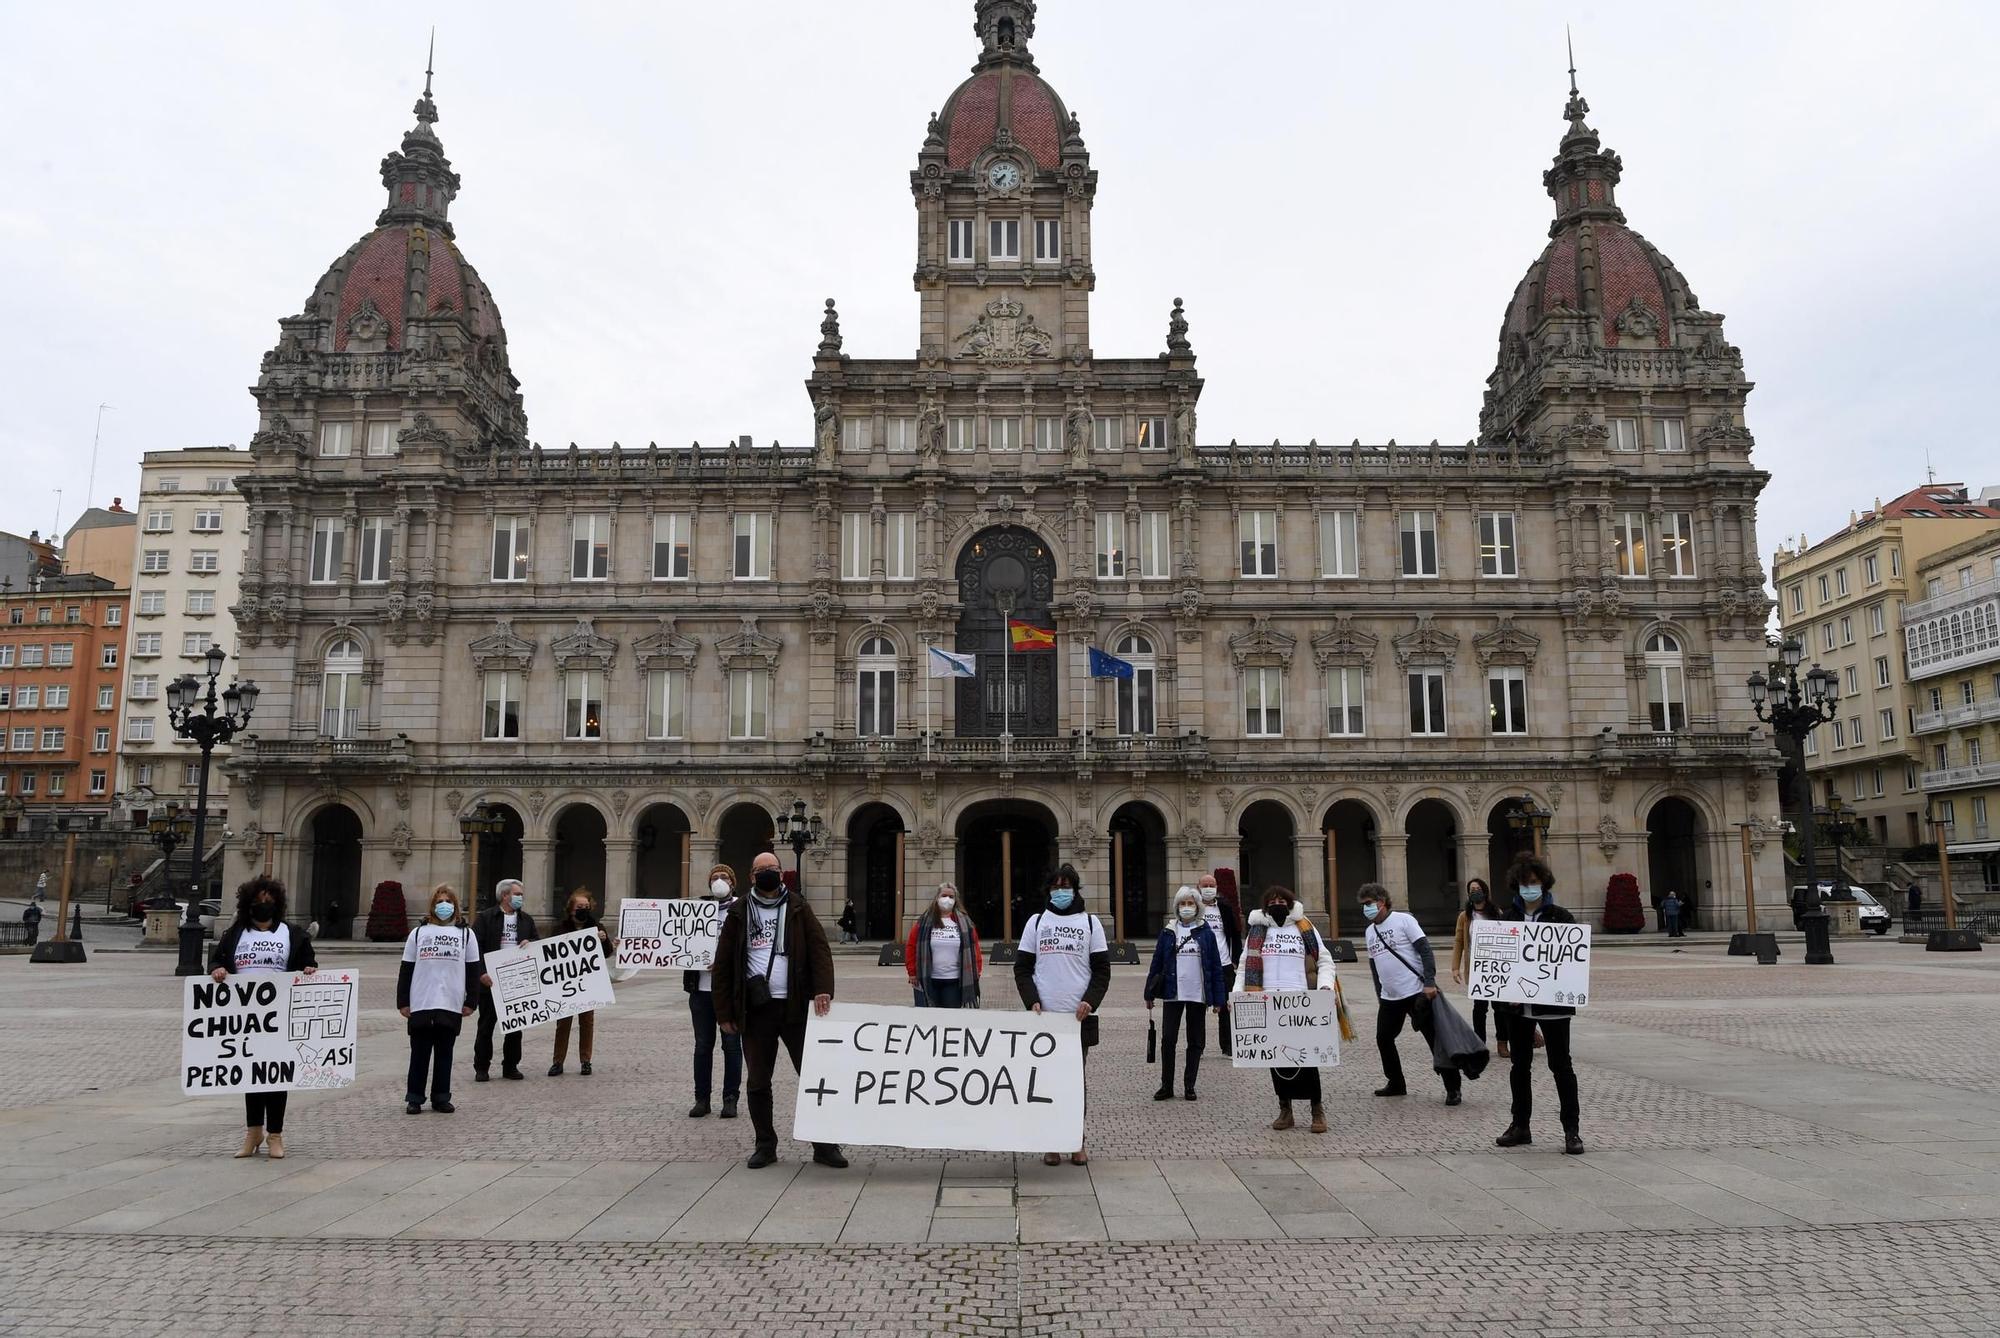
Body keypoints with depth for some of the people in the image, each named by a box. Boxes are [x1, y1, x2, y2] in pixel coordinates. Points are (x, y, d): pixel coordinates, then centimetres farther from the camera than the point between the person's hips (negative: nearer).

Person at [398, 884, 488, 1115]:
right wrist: (403, 1002, 3)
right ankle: (414, 1098, 14)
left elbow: (473, 971, 7)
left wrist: (470, 1002, 1)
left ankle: (441, 1098, 14)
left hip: (452, 1007, 0)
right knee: (419, 1053, 4)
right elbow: (406, 970, 8)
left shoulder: (465, 934, 9)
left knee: (444, 1053, 7)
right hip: (421, 1006, 0)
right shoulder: (418, 933, 9)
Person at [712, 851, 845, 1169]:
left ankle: (825, 1145, 8)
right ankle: (765, 1145, 21)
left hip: (795, 1007, -1)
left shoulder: (798, 908, 6)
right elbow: (723, 964, 6)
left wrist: (823, 989, -18)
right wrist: (724, 1013, 1)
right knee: (757, 1082, 8)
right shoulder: (739, 914, 8)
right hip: (756, 1010, 1)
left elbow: (819, 949, -3)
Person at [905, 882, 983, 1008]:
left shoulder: (964, 923, 7)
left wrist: (976, 973, 2)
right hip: (928, 982, -1)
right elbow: (911, 947, 4)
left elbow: (974, 948, 7)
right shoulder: (924, 922, 3)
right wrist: (912, 973, 0)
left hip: (954, 983, 1)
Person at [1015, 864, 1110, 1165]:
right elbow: (1022, 967, 6)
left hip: (1079, 1016, -1)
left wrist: (1090, 1000, -12)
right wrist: (1032, 1001, -8)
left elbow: (1102, 969, 3)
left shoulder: (1090, 922, 6)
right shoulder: (1036, 921, 8)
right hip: (1044, 1015, 1)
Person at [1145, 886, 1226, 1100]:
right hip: (1173, 994, 0)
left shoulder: (1206, 932, 2)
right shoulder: (1168, 932, 3)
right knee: (1168, 1039, -1)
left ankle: (1189, 1086, 18)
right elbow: (1157, 963, 4)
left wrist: (1218, 998, -2)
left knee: (1196, 1042, 7)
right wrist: (1150, 994, 2)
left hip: (1198, 995, 0)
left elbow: (1216, 967, 2)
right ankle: (1166, 1086, 9)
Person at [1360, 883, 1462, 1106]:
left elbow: (1425, 950, -12)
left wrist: (1430, 982, -20)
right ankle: (1396, 1084, 26)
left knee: (1436, 1039, -4)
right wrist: (1379, 994, 18)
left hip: (1416, 993, -7)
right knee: (1383, 1039, 11)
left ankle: (1452, 1089, 5)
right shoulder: (1369, 932, 12)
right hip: (1389, 997, 7)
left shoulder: (1403, 920, -8)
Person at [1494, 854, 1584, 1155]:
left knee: (1560, 1065, 2)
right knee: (1520, 1065, 12)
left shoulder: (1560, 917, -3)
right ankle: (1520, 1125, 23)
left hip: (1552, 1003, -3)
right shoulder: (1506, 918, 4)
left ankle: (1572, 1130, 10)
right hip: (1516, 1004, 3)